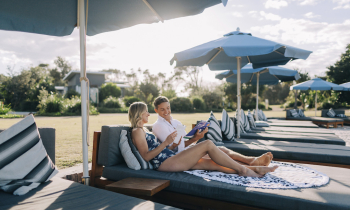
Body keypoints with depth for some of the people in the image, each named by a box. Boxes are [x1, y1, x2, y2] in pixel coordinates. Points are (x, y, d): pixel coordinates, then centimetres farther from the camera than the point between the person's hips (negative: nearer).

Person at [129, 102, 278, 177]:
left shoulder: (144, 130, 22)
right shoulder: (137, 131, -7)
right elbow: (146, 156, -16)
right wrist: (165, 143, -21)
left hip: (170, 159, 10)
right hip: (166, 163, -10)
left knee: (213, 163, 1)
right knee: (208, 144, -15)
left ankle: (255, 169, 4)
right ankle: (242, 169, -4)